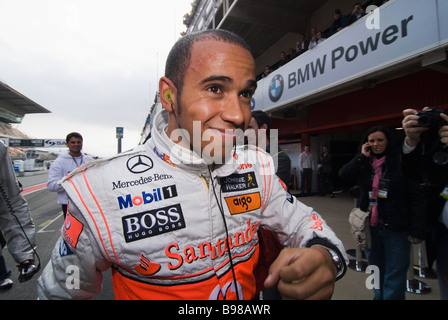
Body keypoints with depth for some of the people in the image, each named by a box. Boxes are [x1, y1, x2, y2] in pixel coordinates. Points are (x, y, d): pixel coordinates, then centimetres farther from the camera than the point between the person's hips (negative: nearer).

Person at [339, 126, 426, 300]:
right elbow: (343, 174, -10)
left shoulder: (403, 162, -7)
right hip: (370, 226, 4)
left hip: (396, 228, -4)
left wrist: (417, 230, -11)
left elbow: (417, 197, -8)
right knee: (376, 271, 20)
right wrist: (362, 156, -13)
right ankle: (379, 296, 37)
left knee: (394, 277, 5)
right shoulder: (364, 163, 5)